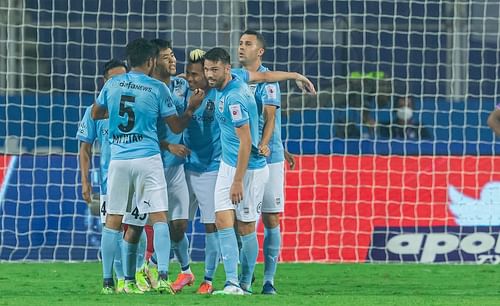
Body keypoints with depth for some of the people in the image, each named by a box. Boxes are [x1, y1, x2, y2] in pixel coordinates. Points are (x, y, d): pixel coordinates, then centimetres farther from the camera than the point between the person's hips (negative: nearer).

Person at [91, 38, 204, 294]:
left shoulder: (112, 85, 5)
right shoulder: (157, 89, -3)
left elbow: (96, 114, 22)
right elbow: (176, 127, 4)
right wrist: (191, 108, 18)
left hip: (118, 160, 3)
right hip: (147, 159, -3)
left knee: (113, 221, 7)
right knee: (159, 218, -2)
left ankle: (107, 281, 7)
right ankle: (162, 276, -15)